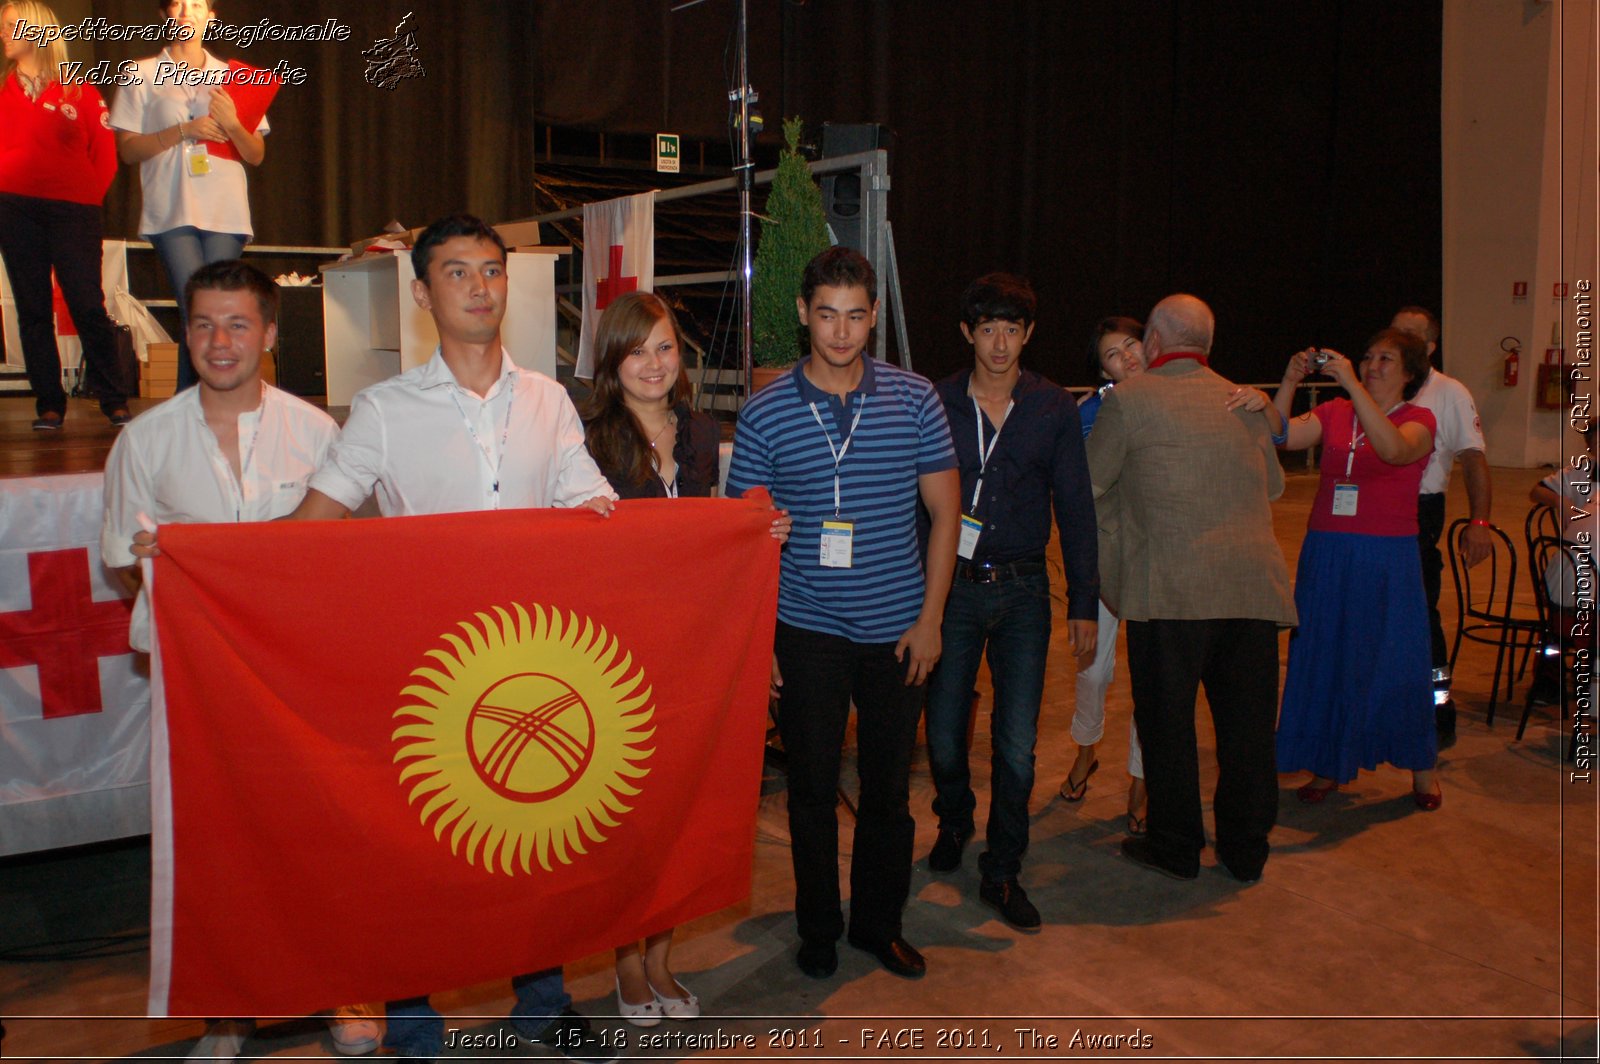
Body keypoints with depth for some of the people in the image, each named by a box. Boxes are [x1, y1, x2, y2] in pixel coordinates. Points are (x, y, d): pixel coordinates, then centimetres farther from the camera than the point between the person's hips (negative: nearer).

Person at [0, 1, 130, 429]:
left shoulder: (80, 90, 6)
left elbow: (105, 153, 4)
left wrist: (91, 196, -4)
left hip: (72, 209, -3)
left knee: (88, 305, -8)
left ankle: (114, 400, 1)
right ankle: (49, 404, 8)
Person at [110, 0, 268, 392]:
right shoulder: (142, 75, 10)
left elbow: (257, 155, 13)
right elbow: (128, 149, 4)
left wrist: (231, 124, -7)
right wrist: (184, 130, -8)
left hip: (225, 212, 2)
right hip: (172, 211, -2)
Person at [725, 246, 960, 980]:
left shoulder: (914, 400, 0)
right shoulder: (765, 413, -2)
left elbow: (945, 512, 4)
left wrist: (929, 619, -1)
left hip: (896, 629, 1)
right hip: (807, 630, -1)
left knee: (889, 787, 11)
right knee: (813, 788, 8)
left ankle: (879, 921, 30)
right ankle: (817, 927, 28)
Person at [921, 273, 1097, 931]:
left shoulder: (1054, 409, 2)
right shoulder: (936, 403, 0)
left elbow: (1075, 510, 5)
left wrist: (1084, 604, 3)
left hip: (1023, 588, 0)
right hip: (952, 585, 0)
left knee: (1017, 745, 1)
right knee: (944, 733, 7)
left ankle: (1001, 873, 18)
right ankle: (953, 822, 38)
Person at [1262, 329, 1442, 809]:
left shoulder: (1418, 419, -2)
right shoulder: (1334, 413, 8)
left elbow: (1394, 449, -25)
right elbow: (1280, 437, -7)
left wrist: (1351, 383, -29)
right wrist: (1290, 381, -19)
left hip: (1387, 558, -3)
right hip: (1326, 554, 3)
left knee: (1395, 662, 2)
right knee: (1325, 658, 8)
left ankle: (1421, 767, 22)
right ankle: (1330, 765, 22)